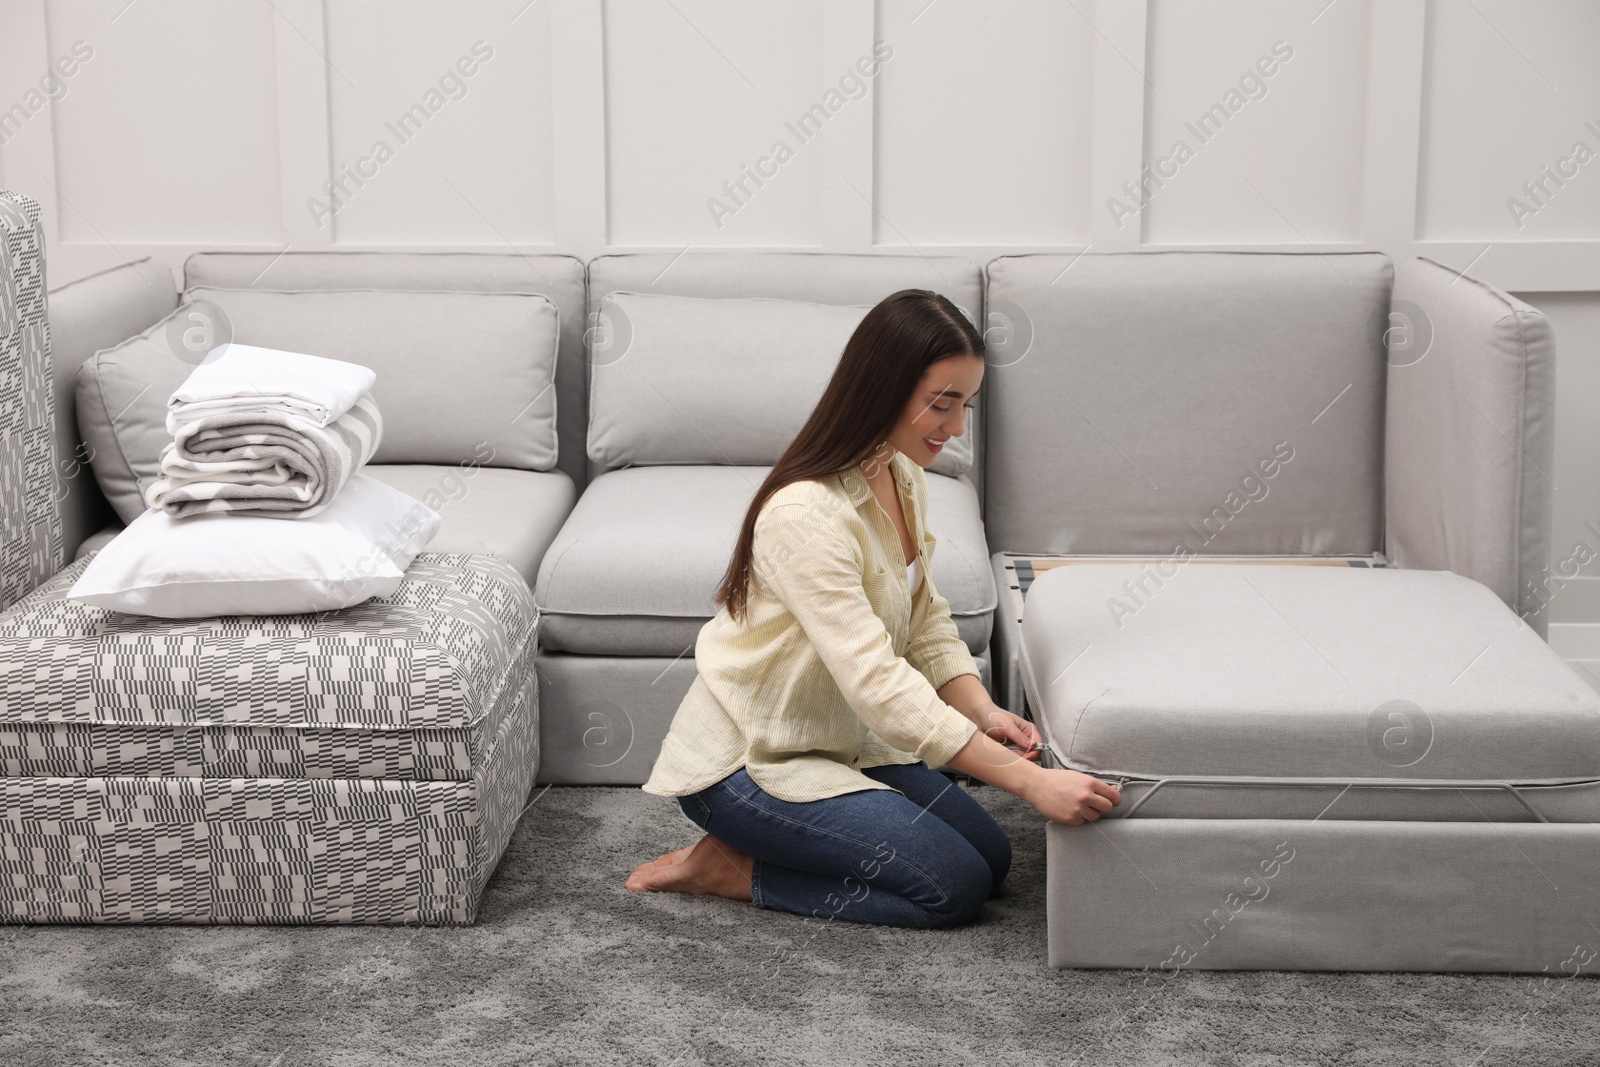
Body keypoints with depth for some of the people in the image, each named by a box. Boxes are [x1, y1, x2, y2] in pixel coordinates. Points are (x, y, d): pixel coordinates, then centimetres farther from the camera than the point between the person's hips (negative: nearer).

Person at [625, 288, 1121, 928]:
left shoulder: (903, 478, -1)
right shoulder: (806, 515, -31)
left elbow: (926, 620, 6)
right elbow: (878, 685, -36)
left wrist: (982, 712, -15)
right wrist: (1030, 782, -38)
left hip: (839, 742, 9)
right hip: (745, 761, -9)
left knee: (991, 856, 6)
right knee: (955, 886, -14)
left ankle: (756, 847, 12)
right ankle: (727, 868, -2)